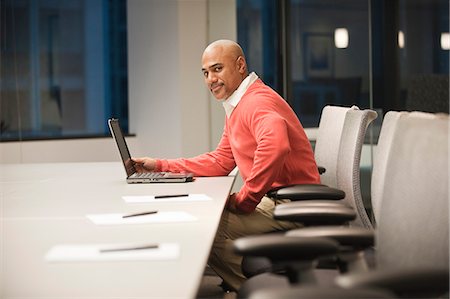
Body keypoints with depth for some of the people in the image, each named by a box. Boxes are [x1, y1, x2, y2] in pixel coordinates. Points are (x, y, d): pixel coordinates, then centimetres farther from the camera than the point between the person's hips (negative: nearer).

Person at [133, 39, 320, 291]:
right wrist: (161, 166, 11)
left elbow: (275, 145, -38)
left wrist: (244, 200, -26)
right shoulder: (236, 106, 18)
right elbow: (220, 161, 19)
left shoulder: (257, 101, -18)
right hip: (276, 201, 11)